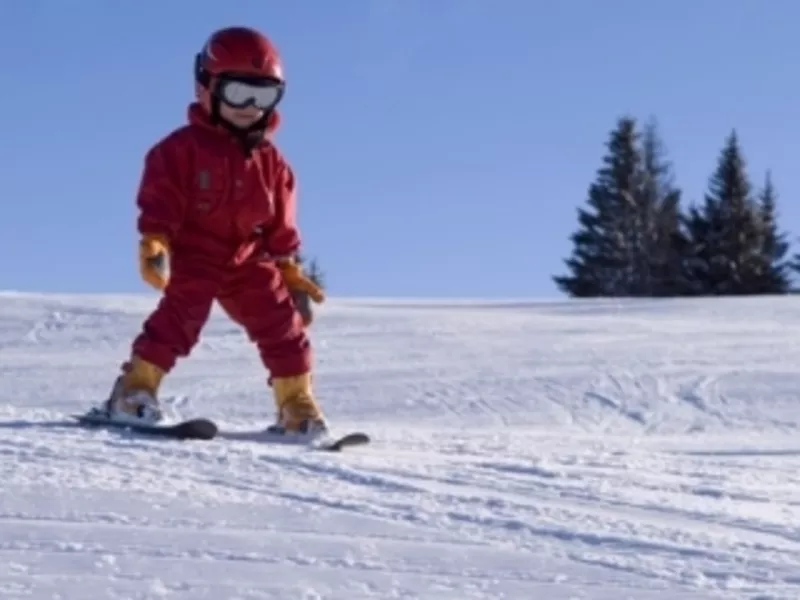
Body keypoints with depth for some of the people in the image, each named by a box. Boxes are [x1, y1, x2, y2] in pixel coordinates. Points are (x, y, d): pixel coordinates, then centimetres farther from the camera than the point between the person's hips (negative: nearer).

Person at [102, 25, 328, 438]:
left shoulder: (270, 161, 9)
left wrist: (291, 274, 10)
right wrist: (153, 246, -23)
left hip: (248, 261, 5)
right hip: (193, 255, -4)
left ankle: (297, 407, 8)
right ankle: (135, 388, -19)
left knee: (283, 324, -1)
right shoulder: (183, 147, -6)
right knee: (180, 315, -24)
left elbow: (280, 226, 13)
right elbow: (159, 200, -10)